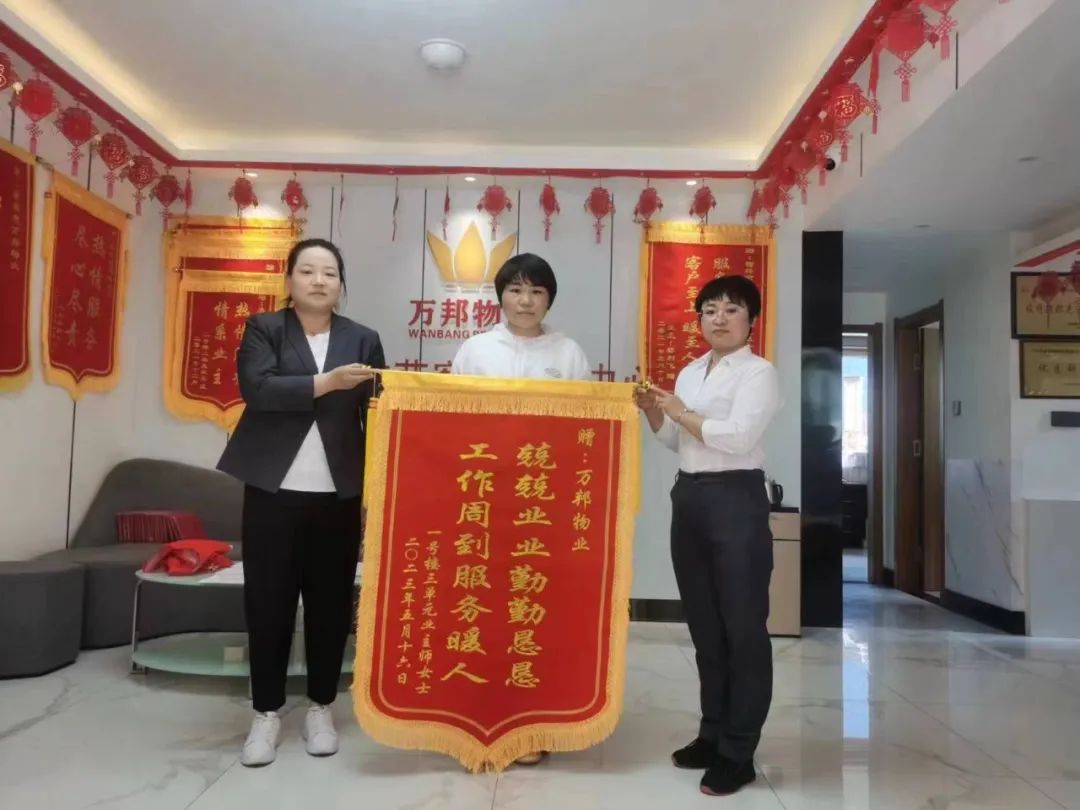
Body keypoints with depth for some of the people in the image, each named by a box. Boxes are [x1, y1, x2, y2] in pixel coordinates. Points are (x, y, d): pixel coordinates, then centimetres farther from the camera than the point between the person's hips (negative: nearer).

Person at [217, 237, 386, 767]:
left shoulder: (363, 340, 8)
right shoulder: (263, 328, 4)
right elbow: (257, 388, -14)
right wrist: (326, 382, -22)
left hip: (339, 495, 1)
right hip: (273, 491, -1)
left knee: (331, 603, 7)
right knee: (268, 602, 4)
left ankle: (320, 708, 23)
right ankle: (266, 712, 21)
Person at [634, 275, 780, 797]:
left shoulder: (758, 372, -5)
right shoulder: (689, 373, 16)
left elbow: (738, 437, -18)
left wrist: (680, 411, -11)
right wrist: (653, 413, 2)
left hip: (736, 500, -7)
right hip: (689, 498, 8)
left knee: (743, 628, -1)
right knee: (703, 624, 14)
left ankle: (738, 753, 9)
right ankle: (713, 733, 27)